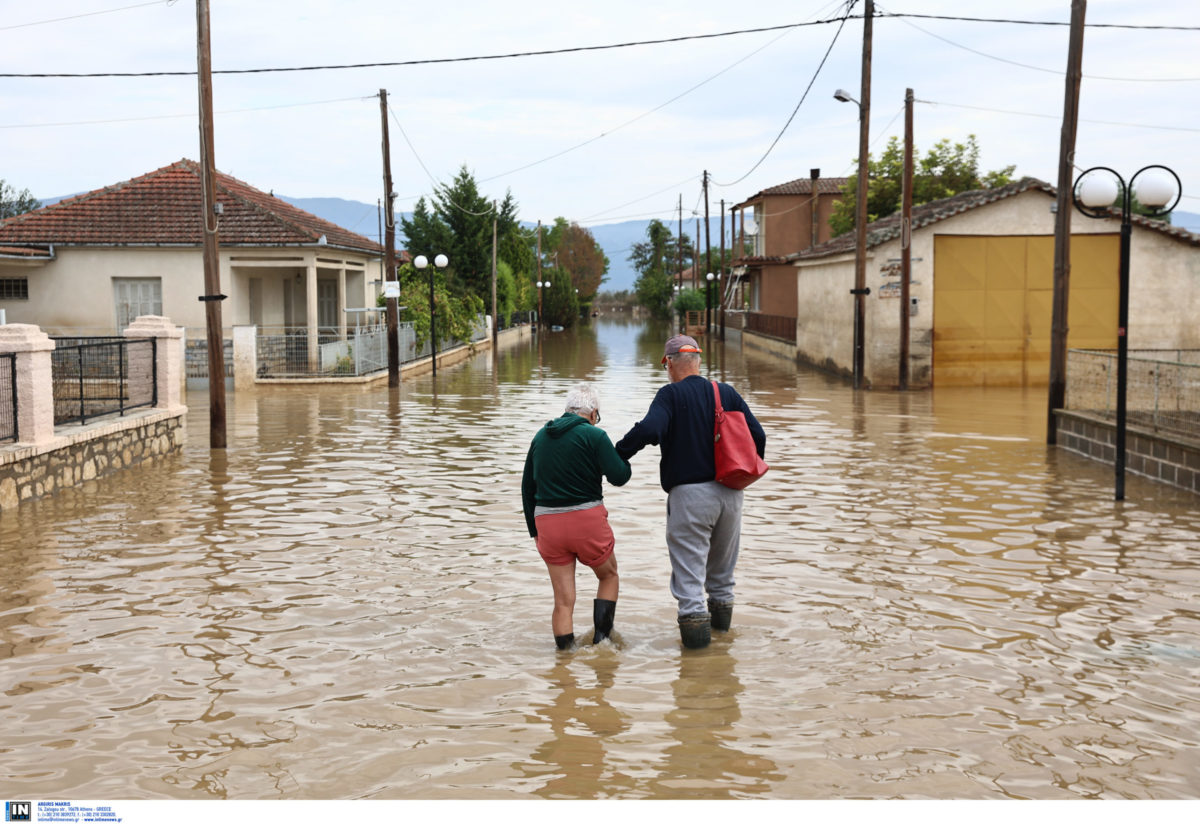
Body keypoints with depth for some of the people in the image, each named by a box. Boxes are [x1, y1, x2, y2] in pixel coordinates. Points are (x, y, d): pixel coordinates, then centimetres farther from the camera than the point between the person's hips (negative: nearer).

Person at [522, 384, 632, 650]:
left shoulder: (541, 436, 13)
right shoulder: (594, 435, -5)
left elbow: (527, 487, 16)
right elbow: (619, 476, -10)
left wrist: (534, 530, 20)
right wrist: (623, 457, 12)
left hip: (547, 521, 4)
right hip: (587, 519, -4)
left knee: (563, 601, 8)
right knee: (609, 576, 21)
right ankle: (601, 637, 13)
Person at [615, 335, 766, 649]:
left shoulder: (671, 395, -8)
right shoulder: (727, 393, 6)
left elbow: (649, 429, -25)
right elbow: (757, 434, 4)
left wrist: (617, 453, -13)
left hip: (689, 493, -5)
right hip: (730, 493, 6)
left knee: (689, 563, 0)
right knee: (721, 560, 22)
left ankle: (694, 618, -4)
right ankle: (721, 612, 34)